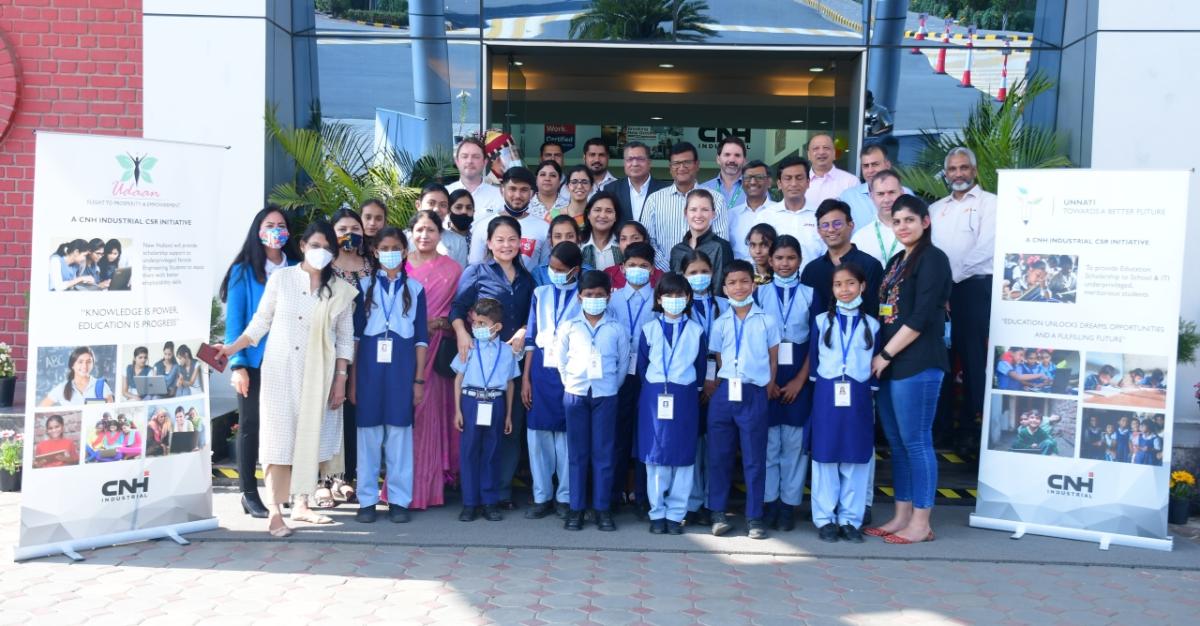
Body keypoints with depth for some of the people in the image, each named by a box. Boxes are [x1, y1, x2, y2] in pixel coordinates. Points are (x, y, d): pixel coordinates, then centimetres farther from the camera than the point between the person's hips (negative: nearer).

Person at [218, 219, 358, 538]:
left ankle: (301, 504, 17)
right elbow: (261, 321, 5)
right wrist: (233, 347, -6)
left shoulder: (340, 290, 5)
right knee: (280, 437, -4)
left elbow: (345, 338, 6)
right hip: (280, 371, -2)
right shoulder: (281, 278, 2)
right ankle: (275, 511, -3)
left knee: (311, 437, 4)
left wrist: (340, 379, 1)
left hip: (318, 375, 2)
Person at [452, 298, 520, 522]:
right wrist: (457, 410, -1)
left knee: (491, 452, 7)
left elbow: (509, 384, 9)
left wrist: (508, 415, 9)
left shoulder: (506, 351, 4)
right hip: (471, 401, 0)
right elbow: (458, 379, 3)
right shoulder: (469, 347, 1)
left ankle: (490, 502, 16)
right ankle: (469, 503, 11)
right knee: (469, 451, 3)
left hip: (495, 404, 1)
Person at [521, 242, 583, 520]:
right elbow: (531, 338, 10)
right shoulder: (540, 294, 9)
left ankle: (565, 497, 15)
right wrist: (525, 377, 5)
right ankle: (541, 497, 15)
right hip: (541, 370, 3)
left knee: (569, 435, 4)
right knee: (538, 434, 4)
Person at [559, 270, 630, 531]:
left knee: (603, 453, 2)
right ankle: (576, 508, 11)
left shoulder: (617, 328, 3)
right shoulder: (569, 327, 5)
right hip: (575, 393, 1)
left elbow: (623, 362, 7)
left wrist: (612, 386, 3)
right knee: (577, 453, 5)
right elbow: (561, 360, 9)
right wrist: (570, 384, 4)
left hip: (605, 395, -1)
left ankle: (602, 508, 8)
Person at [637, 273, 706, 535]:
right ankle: (657, 513, 13)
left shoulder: (696, 331, 6)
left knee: (683, 456, 2)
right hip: (654, 397, 0)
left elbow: (701, 367, 9)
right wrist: (653, 390, 5)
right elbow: (642, 365, 8)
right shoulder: (648, 329, 5)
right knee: (655, 456, 3)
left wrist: (693, 390, 4)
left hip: (685, 398, 0)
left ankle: (676, 514, 12)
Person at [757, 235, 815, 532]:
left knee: (795, 440, 1)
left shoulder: (810, 294, 5)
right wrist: (766, 380, -6)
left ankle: (789, 504, 9)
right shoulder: (759, 293, 5)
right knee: (767, 439, 1)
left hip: (799, 377, 0)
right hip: (765, 376, 0)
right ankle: (768, 502, 10)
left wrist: (800, 380, -6)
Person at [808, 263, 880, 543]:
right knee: (825, 456, 1)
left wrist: (872, 394, 4)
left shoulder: (872, 324, 7)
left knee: (857, 458, 3)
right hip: (826, 396, -1)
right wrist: (819, 389, 5)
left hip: (858, 397, 1)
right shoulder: (821, 321, 5)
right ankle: (825, 518, 10)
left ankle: (850, 519, 13)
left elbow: (875, 366, 9)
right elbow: (813, 359, 7)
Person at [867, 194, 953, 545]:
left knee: (916, 442, -4)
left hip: (918, 364, -8)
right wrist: (881, 357, 9)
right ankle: (901, 516, 19)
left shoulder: (932, 259, -7)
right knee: (896, 442, 11)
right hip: (889, 365, 8)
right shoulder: (896, 261, 18)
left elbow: (921, 318, -14)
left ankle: (921, 524, 4)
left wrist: (886, 355, -12)